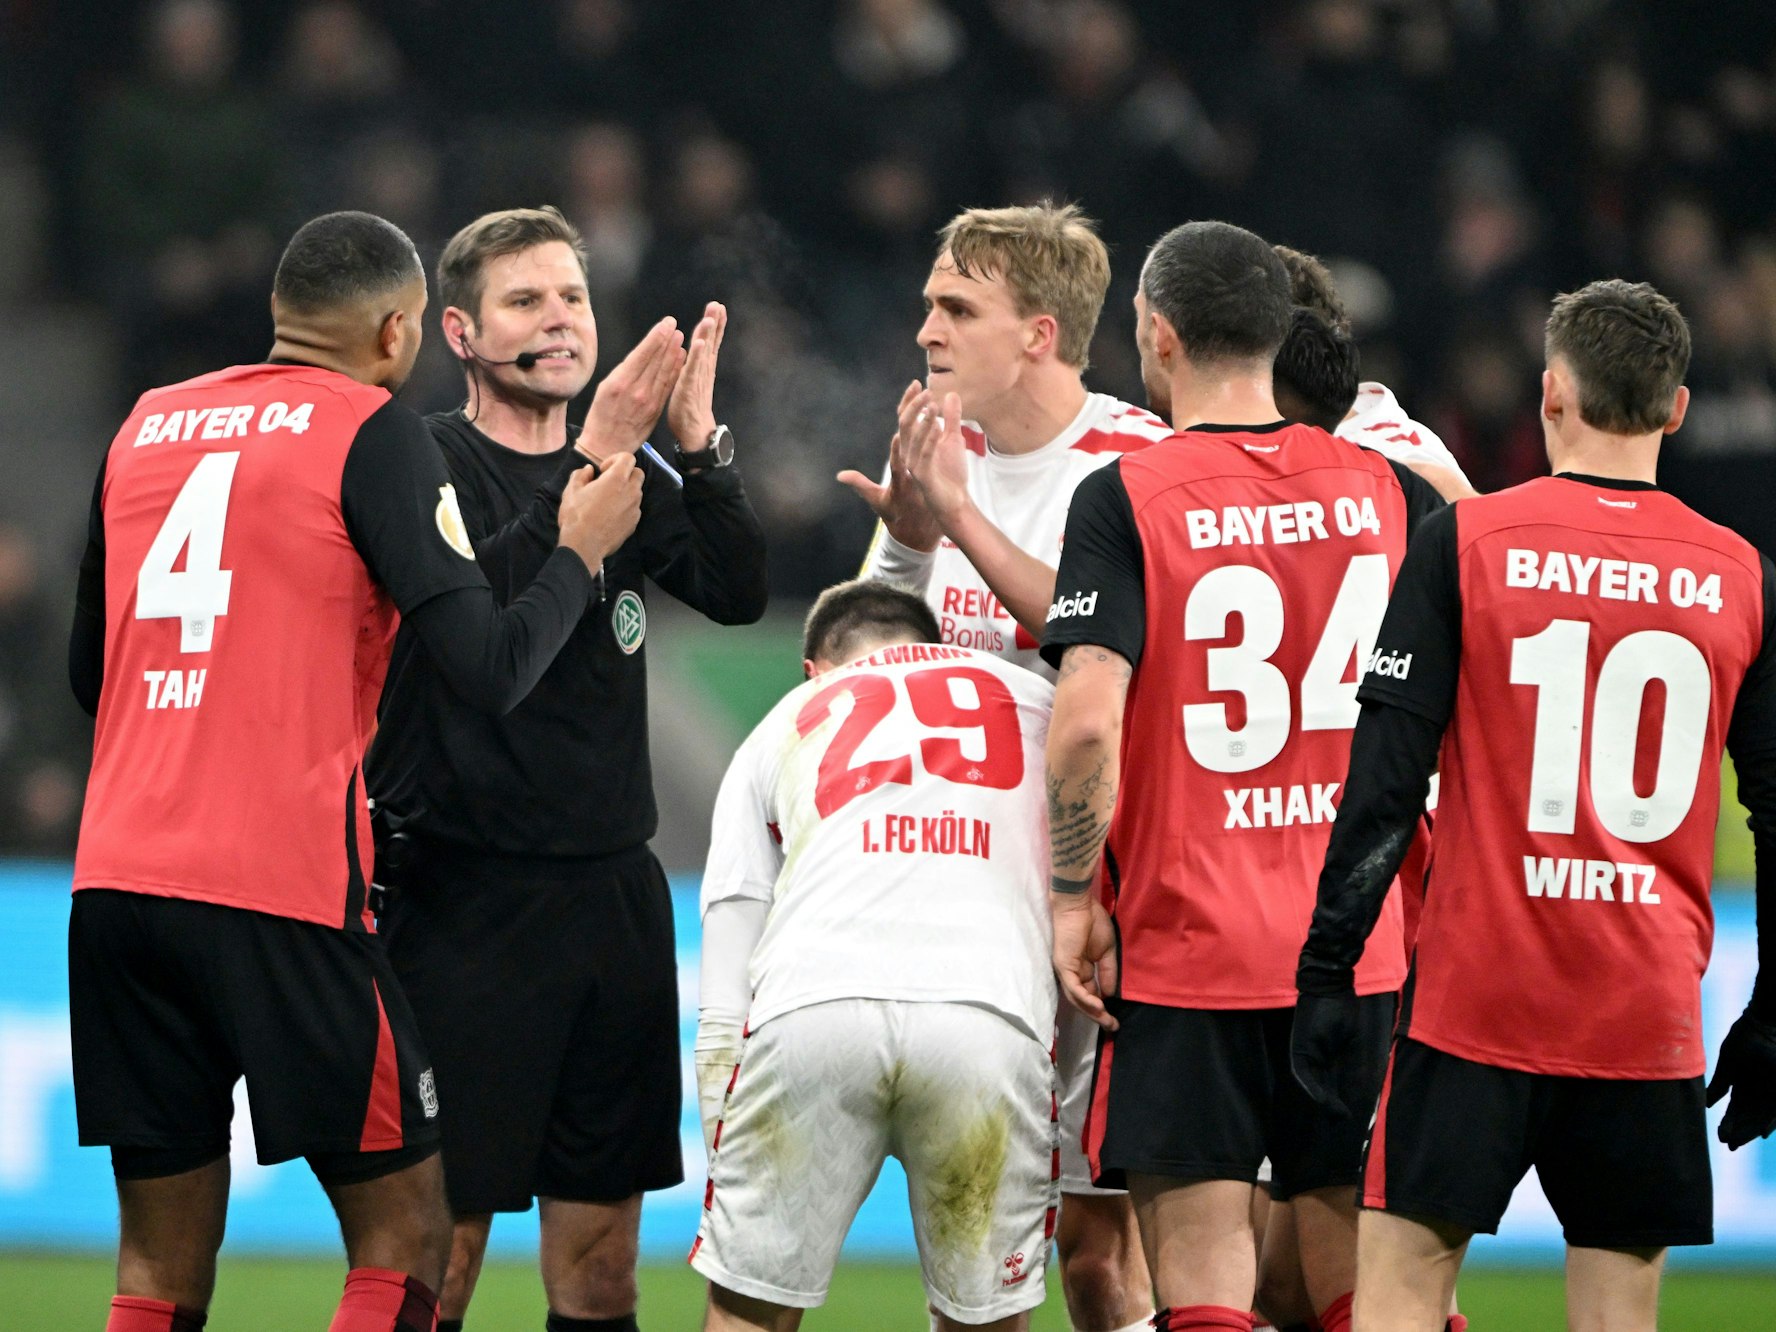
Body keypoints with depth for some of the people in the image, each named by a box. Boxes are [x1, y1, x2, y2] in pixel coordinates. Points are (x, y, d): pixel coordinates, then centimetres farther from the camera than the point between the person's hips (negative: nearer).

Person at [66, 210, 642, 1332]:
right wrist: (579, 552, 10)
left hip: (118, 879, 6)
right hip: (286, 894, -6)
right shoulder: (374, 435, -2)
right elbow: (492, 671, -8)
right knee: (404, 1236, 3)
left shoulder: (147, 426, 16)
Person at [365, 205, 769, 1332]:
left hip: (614, 889, 6)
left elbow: (740, 593, -2)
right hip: (465, 894, -6)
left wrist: (702, 446, -16)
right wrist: (591, 466, -28)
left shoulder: (630, 474, 13)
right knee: (442, 1237, -7)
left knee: (602, 1240, 8)